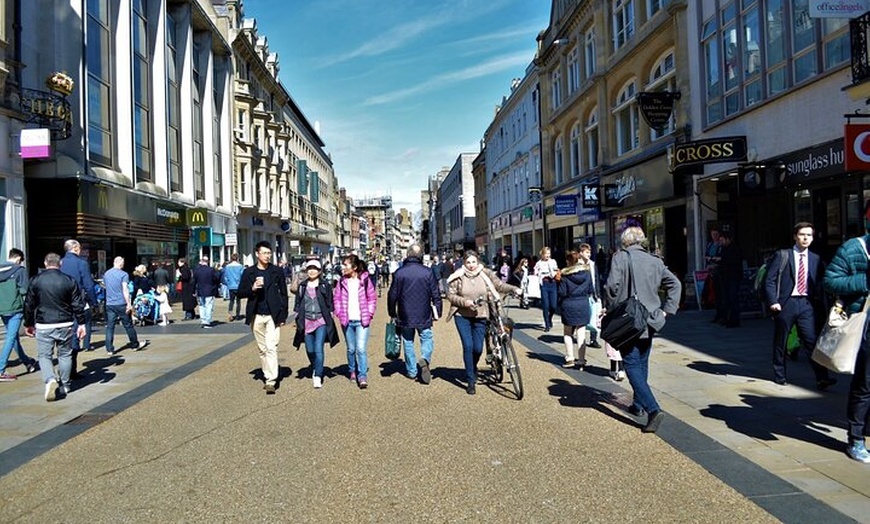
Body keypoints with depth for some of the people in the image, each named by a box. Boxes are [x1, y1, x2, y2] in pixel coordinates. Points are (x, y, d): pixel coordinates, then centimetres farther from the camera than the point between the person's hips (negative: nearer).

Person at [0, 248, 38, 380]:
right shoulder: (20, 270, -8)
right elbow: (24, 290, -13)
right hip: (15, 309, -7)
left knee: (13, 336, 17)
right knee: (11, 338, -4)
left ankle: (27, 362, 32)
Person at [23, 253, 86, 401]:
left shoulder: (36, 281, -2)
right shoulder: (69, 280, -2)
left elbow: (29, 304, 4)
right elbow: (78, 304, -1)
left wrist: (28, 324, 15)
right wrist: (81, 323, 5)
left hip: (43, 326, -1)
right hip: (65, 325, 1)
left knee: (44, 355, 6)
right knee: (65, 355, 12)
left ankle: (50, 380, -18)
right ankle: (64, 386, 19)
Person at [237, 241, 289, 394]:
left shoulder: (277, 271, 2)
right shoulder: (248, 272, 5)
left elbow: (284, 294, 4)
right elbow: (240, 294, 6)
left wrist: (283, 315, -2)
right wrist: (252, 288, -14)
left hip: (273, 316, -2)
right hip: (256, 317, 2)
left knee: (272, 348, -10)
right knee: (262, 349, 11)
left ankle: (271, 381, -10)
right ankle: (267, 376, 23)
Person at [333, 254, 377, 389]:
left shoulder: (365, 280, -4)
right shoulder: (342, 282, 4)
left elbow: (372, 298, 1)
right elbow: (337, 299, 11)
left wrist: (369, 314, -6)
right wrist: (339, 313, -1)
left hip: (361, 321, -3)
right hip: (347, 321, 3)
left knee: (361, 349, -10)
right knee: (351, 349, 13)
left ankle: (363, 377, -4)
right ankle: (352, 371, 32)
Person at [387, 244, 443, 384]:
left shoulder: (399, 273, -5)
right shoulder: (427, 272, -7)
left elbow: (392, 295, 0)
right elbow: (436, 295, -4)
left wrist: (392, 314, 13)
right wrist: (437, 313, 6)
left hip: (405, 316, 1)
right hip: (424, 316, -1)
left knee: (408, 342, 12)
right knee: (426, 338, 13)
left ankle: (411, 372, 17)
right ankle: (425, 359, -15)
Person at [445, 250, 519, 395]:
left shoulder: (486, 274, 0)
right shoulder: (458, 277, -4)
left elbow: (500, 285, 0)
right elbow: (450, 295, -3)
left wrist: (514, 289, -17)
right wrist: (464, 302, -17)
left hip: (480, 317, 1)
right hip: (462, 316, -1)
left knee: (478, 348, 0)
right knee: (468, 346, -9)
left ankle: (472, 369, 35)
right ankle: (470, 381, 4)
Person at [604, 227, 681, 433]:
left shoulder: (620, 257, -8)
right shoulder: (655, 261, 8)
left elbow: (612, 286, -18)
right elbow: (675, 284, 8)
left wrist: (610, 309, -5)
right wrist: (666, 310, 8)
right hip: (650, 321, 6)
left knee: (632, 366, -4)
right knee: (642, 364, 20)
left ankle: (653, 409, -18)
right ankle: (638, 405, 32)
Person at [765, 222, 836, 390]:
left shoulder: (816, 260, 9)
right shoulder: (782, 256, 1)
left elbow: (820, 286, 11)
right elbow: (769, 280, -3)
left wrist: (821, 307, 5)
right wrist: (773, 301, -12)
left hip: (807, 304, 1)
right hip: (786, 303, -1)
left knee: (812, 341, -8)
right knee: (780, 342, 9)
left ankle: (821, 378, -6)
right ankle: (779, 375, 24)